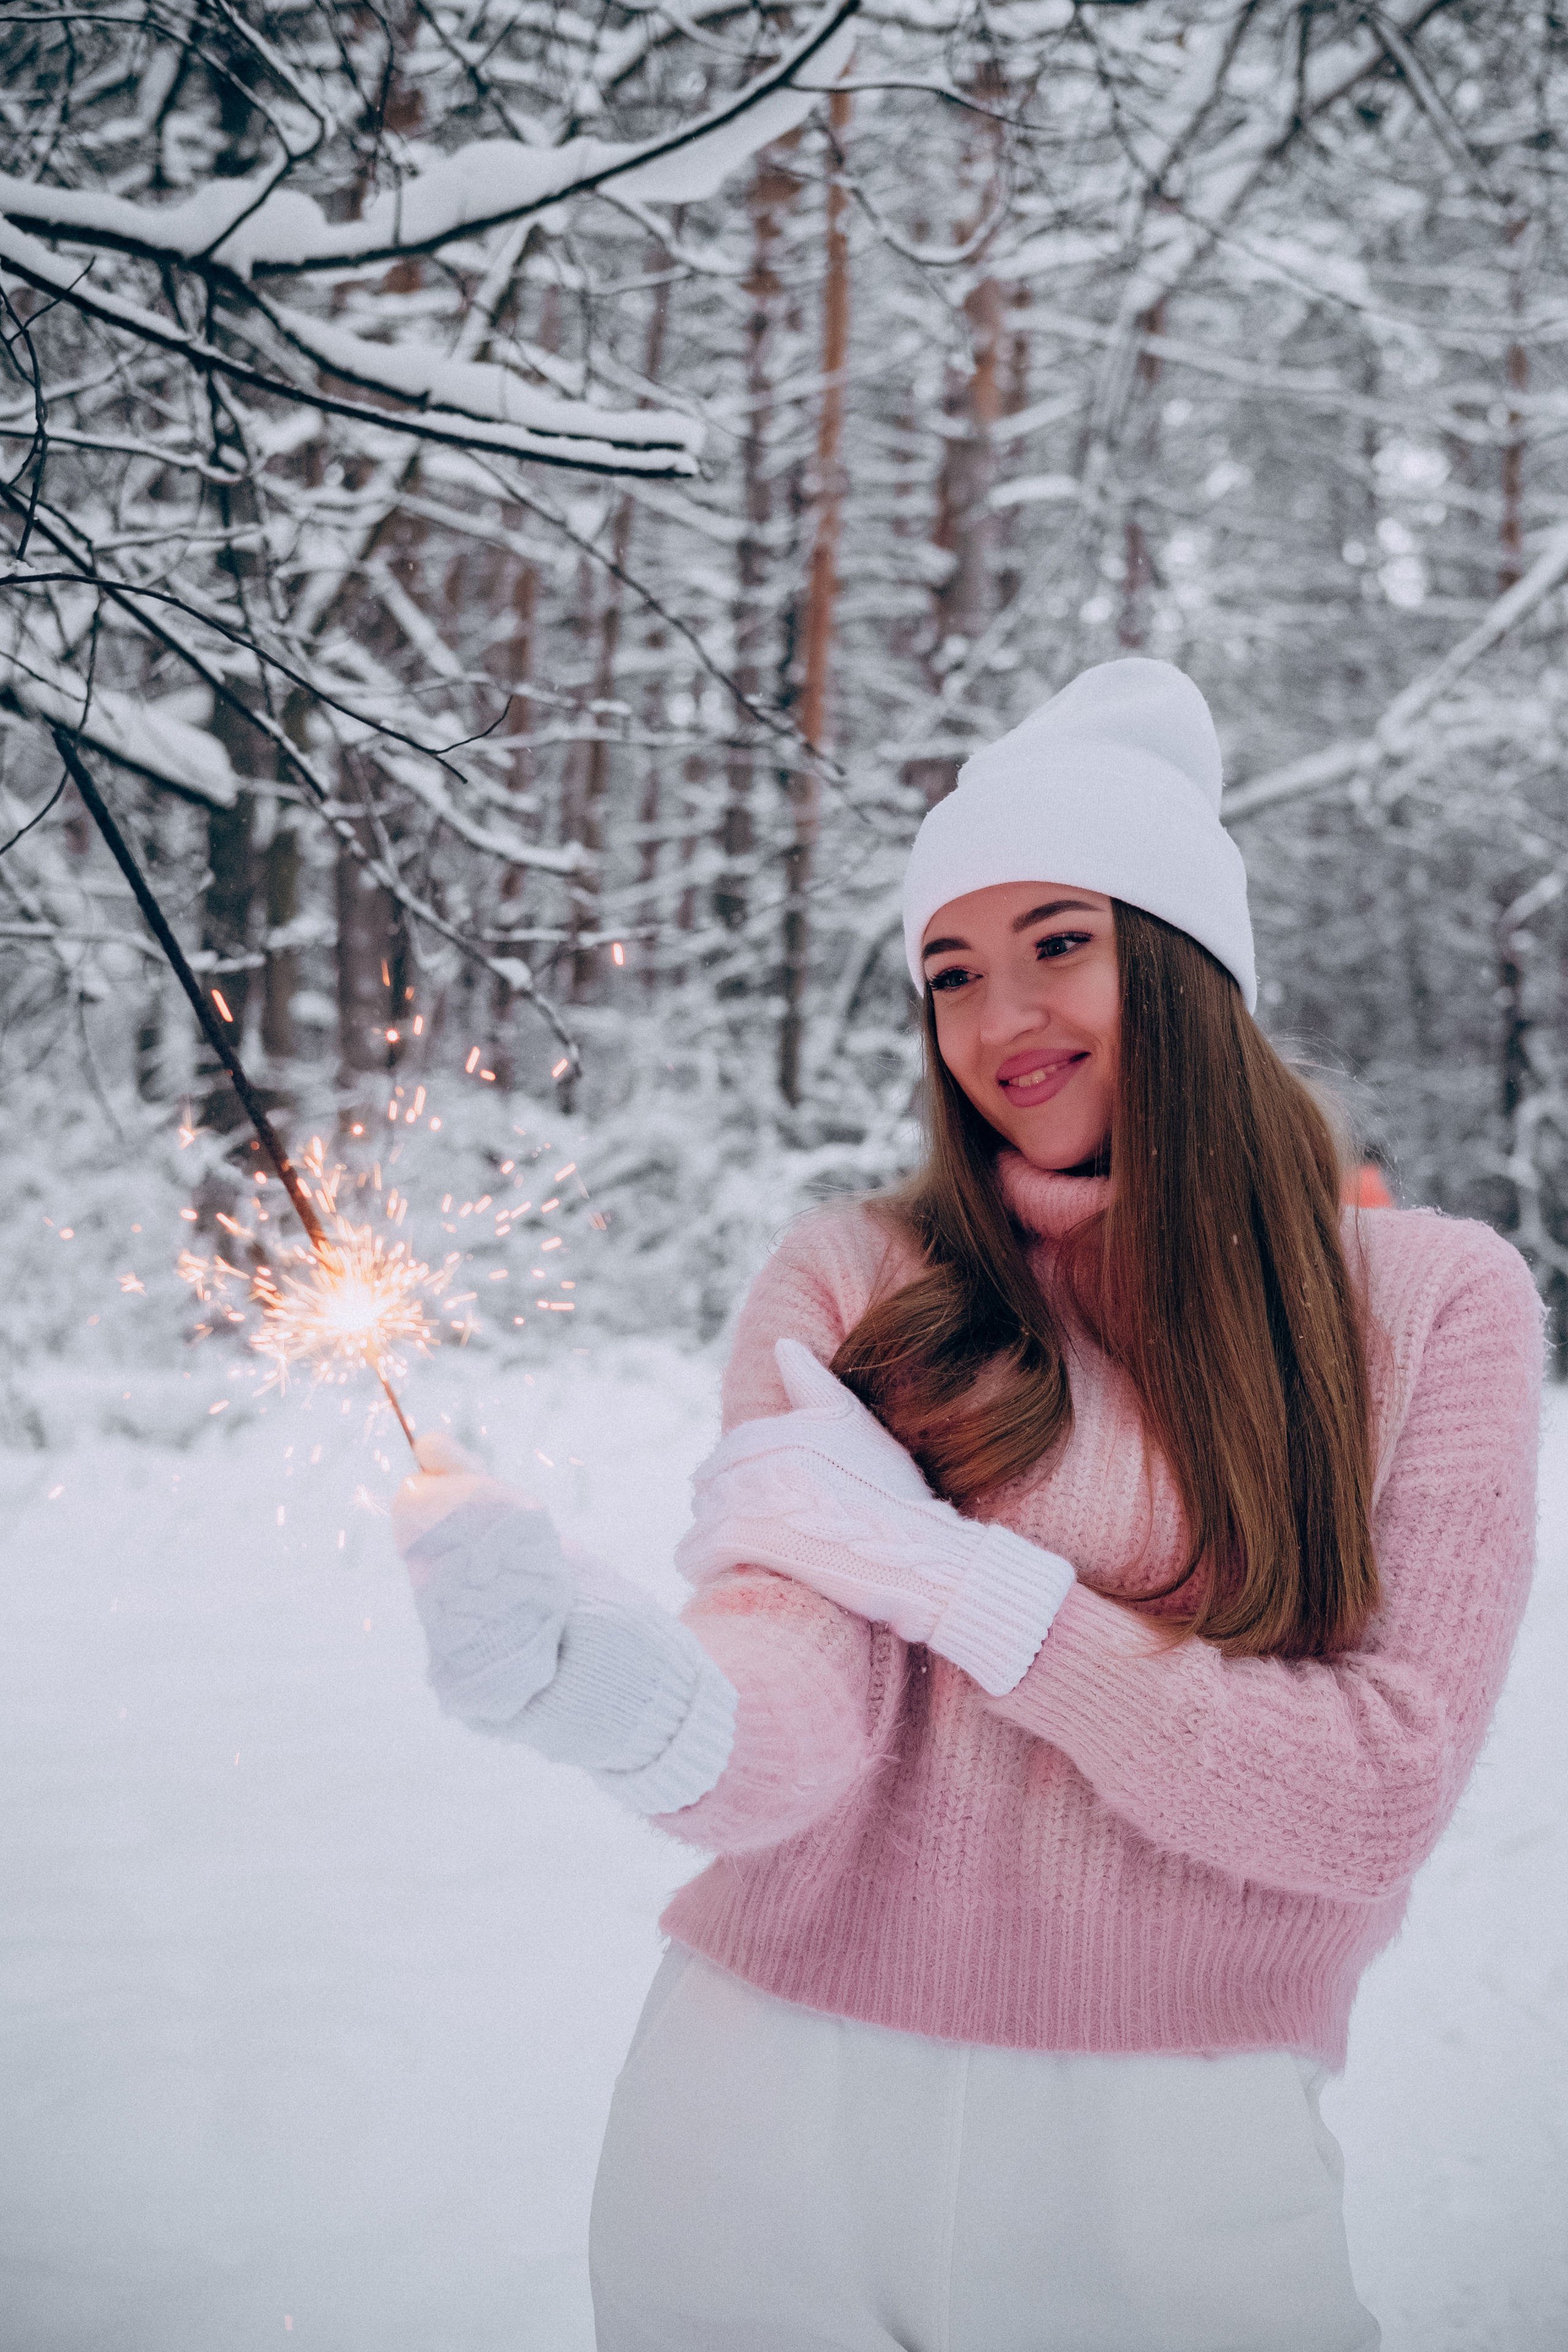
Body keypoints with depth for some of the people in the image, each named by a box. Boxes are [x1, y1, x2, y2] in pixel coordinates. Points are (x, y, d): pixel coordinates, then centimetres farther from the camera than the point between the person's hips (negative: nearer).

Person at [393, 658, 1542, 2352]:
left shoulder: (1433, 1303, -4)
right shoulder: (850, 1285, -3)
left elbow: (1377, 1797, -12)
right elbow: (789, 1732, -15)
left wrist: (936, 1563, -17)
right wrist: (624, 1698, -38)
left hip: (1169, 2165, 0)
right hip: (772, 2129, 1)